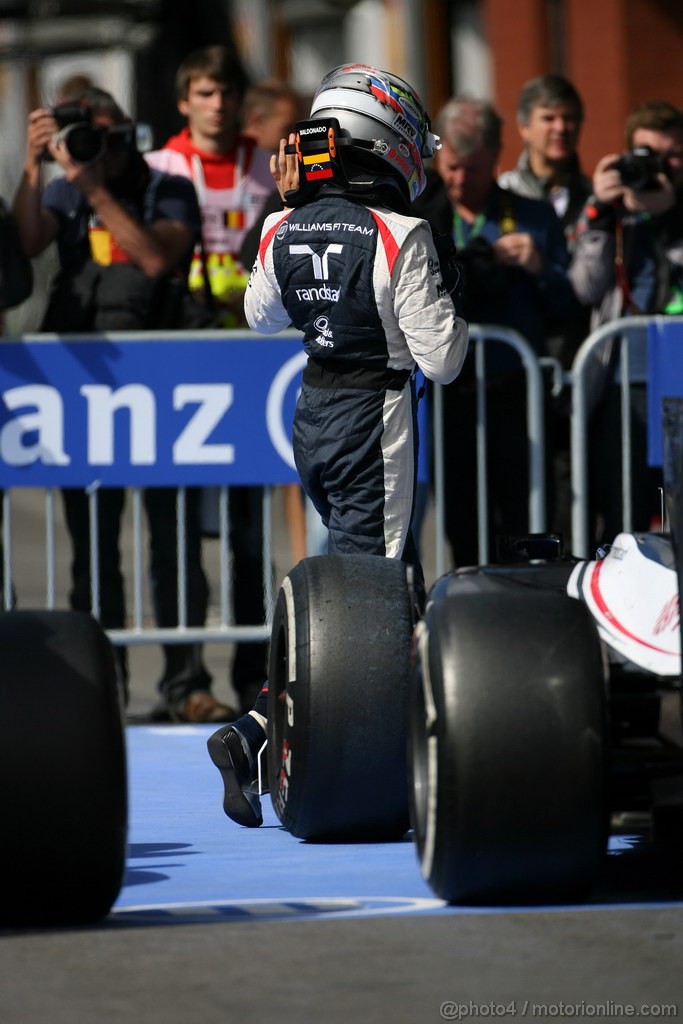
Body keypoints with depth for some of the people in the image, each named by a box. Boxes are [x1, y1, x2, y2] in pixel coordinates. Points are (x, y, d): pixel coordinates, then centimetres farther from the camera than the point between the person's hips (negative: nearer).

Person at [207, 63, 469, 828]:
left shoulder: (285, 231, 0)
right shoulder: (399, 238, -17)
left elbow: (262, 317, 21)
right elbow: (439, 360, -15)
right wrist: (445, 294, 3)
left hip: (311, 419, 7)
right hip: (376, 421, -7)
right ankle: (251, 734, -17)